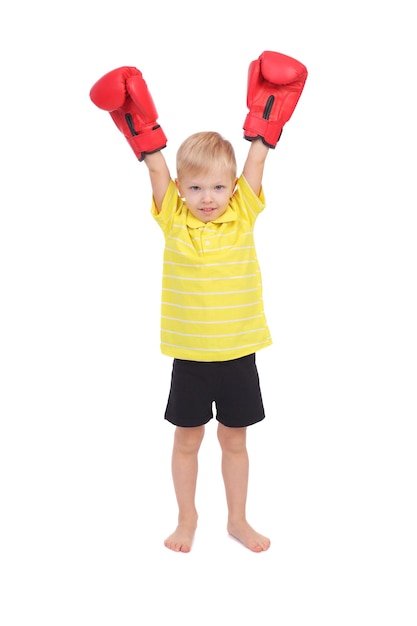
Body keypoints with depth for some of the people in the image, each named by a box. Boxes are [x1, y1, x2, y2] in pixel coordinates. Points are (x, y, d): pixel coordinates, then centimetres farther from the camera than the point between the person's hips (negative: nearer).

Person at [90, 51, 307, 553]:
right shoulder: (173, 219, -6)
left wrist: (266, 105, -4)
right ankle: (187, 519, 35)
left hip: (238, 353, 1)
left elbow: (257, 155, -3)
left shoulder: (243, 216, -4)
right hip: (189, 355, 0)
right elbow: (153, 159, -6)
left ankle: (238, 520, 34)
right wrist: (139, 117, -11)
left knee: (234, 441, 16)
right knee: (187, 441, 14)